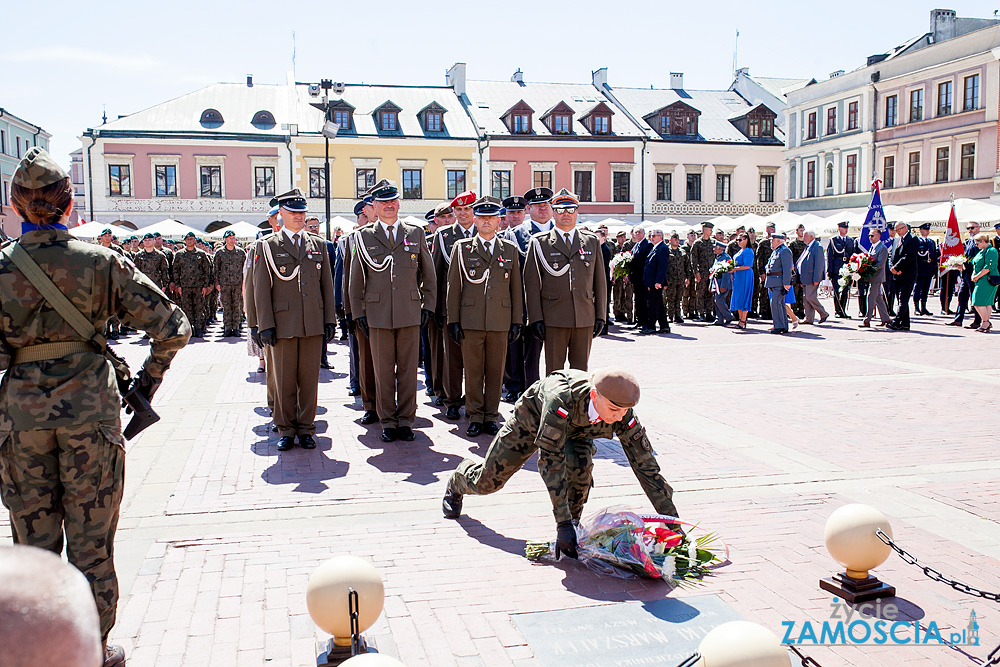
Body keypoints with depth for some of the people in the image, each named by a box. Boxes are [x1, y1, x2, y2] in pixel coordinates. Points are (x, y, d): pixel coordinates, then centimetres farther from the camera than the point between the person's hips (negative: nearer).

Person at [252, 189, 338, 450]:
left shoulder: (318, 244, 13)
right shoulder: (267, 246, 4)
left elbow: (327, 285, 13)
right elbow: (261, 289, 1)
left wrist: (330, 319, 6)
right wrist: (265, 325, -5)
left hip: (313, 324, 2)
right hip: (283, 323, -2)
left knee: (309, 379, 5)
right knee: (284, 380, 3)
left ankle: (306, 429, 16)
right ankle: (286, 430, 15)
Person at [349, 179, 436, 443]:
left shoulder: (415, 234, 8)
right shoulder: (364, 237, 5)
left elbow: (428, 275, 13)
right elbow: (356, 279, 9)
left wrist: (428, 306, 6)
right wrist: (358, 313, 4)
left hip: (410, 313, 1)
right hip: (377, 315, -1)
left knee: (408, 369, 4)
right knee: (383, 371, 4)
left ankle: (405, 420, 14)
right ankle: (388, 422, 14)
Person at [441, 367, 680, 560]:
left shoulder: (624, 417, -35)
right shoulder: (562, 397, -48)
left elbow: (646, 466, -28)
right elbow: (551, 459, -47)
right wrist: (562, 523, -48)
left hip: (574, 429, 2)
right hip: (531, 419, -2)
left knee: (581, 465, -32)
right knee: (487, 482, 9)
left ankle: (574, 522, -6)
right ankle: (458, 480, 46)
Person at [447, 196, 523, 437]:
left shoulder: (510, 250, 11)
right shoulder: (461, 248, 6)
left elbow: (516, 288, 11)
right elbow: (454, 286, 5)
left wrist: (517, 321, 6)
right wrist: (453, 320, -1)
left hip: (500, 322, 1)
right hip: (470, 322, -1)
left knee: (495, 371, 6)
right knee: (473, 371, 3)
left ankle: (491, 416, 16)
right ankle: (475, 416, 14)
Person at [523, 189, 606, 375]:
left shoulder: (592, 242, 12)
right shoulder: (539, 243, 3)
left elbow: (600, 281, 13)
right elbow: (532, 284, 0)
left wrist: (601, 316, 8)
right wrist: (536, 318, -7)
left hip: (585, 318, 3)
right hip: (554, 319, -3)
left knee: (581, 370, 8)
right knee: (554, 371, 2)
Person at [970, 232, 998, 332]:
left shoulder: (991, 251, -13)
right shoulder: (982, 251, 17)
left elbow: (988, 267, -21)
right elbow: (976, 265, 24)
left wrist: (977, 276, -15)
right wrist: (974, 275, 7)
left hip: (988, 280, -10)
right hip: (982, 280, 10)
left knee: (979, 302, -12)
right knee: (987, 303, 10)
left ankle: (986, 322, -8)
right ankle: (986, 323, 13)